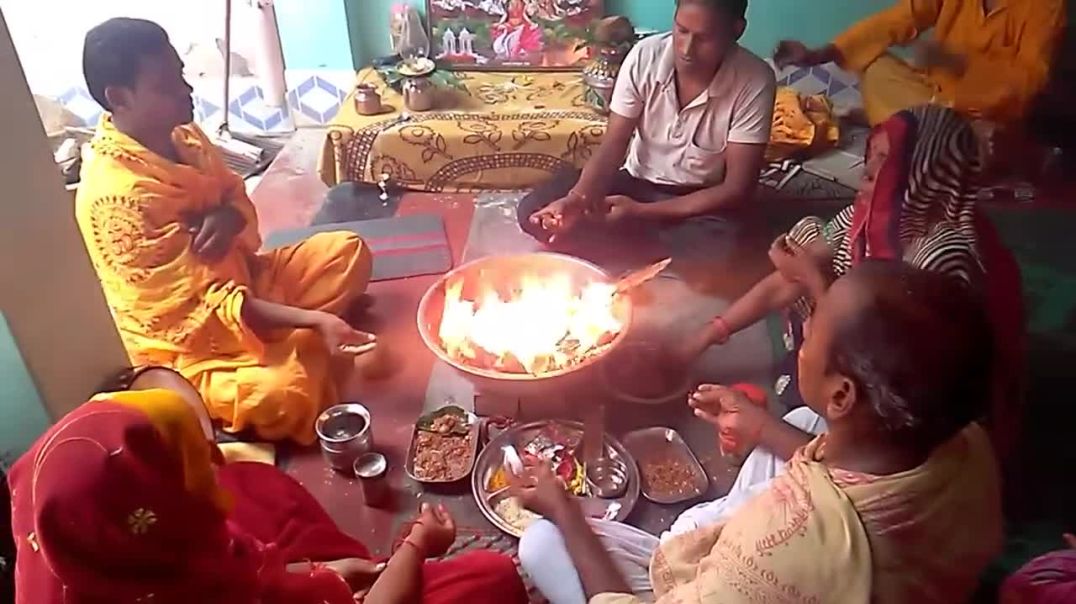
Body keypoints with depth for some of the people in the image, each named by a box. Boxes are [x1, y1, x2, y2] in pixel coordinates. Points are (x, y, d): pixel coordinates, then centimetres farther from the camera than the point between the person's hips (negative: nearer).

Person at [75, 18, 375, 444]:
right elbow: (205, 302, -29)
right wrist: (313, 319, -34)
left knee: (349, 251, 1)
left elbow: (236, 197, 9)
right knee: (283, 395, -35)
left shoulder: (179, 135, -3)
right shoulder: (118, 194, -28)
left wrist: (228, 217, -18)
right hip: (191, 341, -8)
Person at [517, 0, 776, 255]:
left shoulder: (755, 82, -23)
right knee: (533, 212, -16)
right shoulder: (645, 56, -16)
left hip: (701, 201, -1)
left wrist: (642, 213, -30)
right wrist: (577, 199, -35)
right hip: (636, 181, 1)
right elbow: (612, 146, -12)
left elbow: (737, 189, -21)